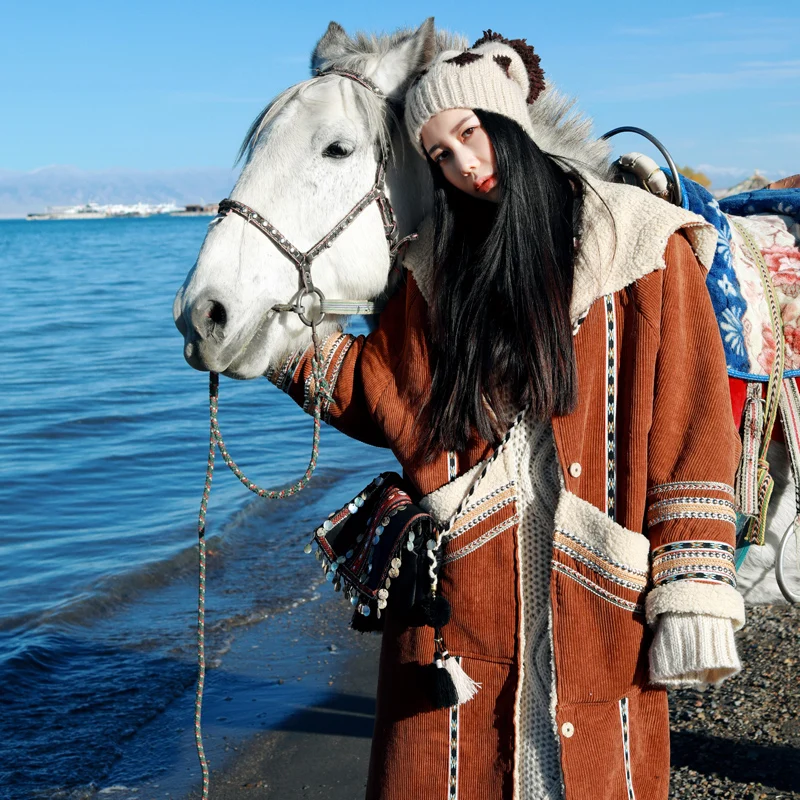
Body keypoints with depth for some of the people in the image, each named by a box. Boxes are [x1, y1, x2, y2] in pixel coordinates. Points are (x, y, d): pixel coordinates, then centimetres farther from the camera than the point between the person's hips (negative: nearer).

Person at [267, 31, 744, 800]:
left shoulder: (644, 248, -3)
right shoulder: (437, 264, 8)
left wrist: (693, 599, -10)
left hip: (597, 596, -2)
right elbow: (385, 399, 12)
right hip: (460, 591, 3)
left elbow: (691, 432, -6)